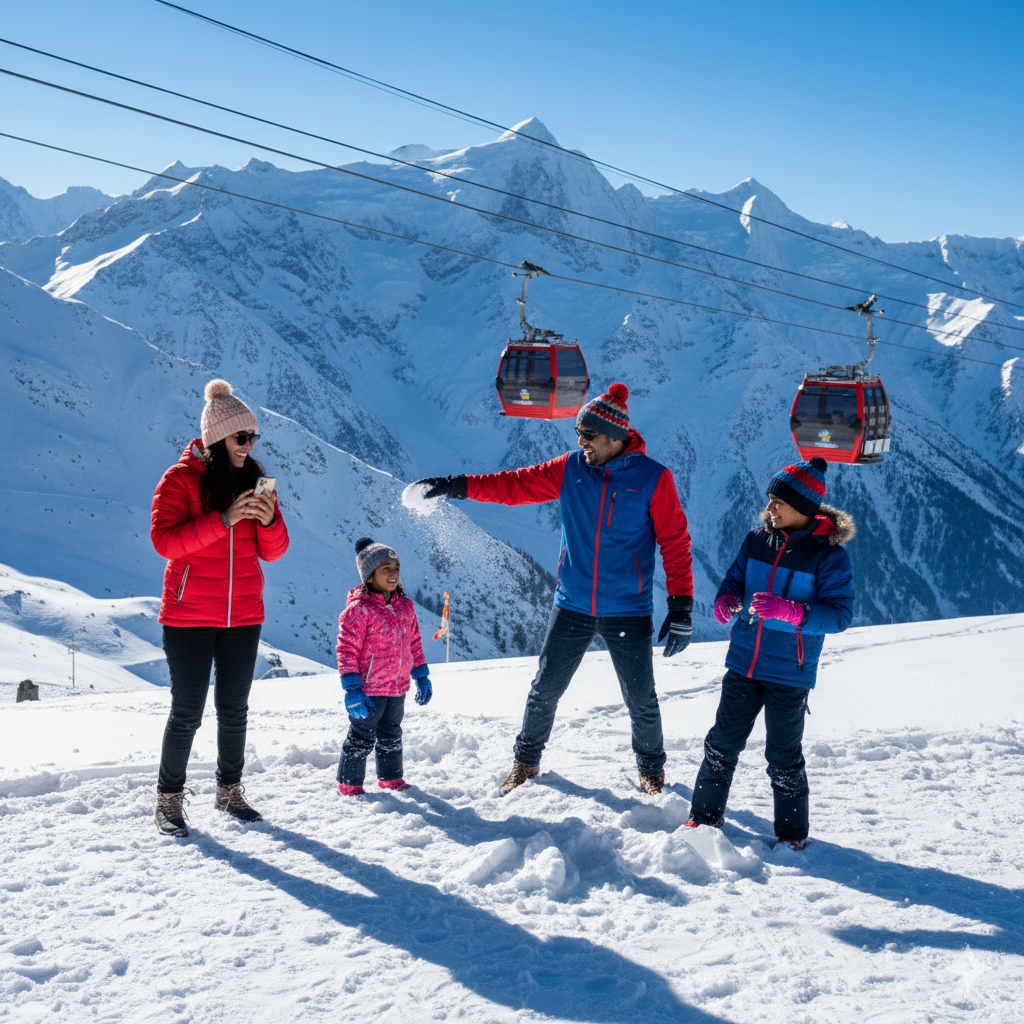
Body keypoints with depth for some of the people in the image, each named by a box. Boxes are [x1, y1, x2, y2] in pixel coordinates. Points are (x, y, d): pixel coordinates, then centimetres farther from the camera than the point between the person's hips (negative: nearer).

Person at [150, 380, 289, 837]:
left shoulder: (254, 479, 7)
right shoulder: (181, 478, -7)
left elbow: (272, 552, 7)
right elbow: (163, 540, -18)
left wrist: (270, 521, -15)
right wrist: (223, 520, -25)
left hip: (243, 615, 4)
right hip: (189, 615, -4)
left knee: (234, 709, 12)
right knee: (187, 712, -1)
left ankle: (229, 790, 27)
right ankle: (169, 799, 13)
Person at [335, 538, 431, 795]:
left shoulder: (405, 606, 6)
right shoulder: (358, 609, -15)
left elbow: (414, 644, 14)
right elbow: (347, 650, -16)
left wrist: (421, 677, 15)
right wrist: (352, 689, -18)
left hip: (397, 688, 6)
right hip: (368, 689, -6)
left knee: (391, 736, 20)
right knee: (362, 737, 5)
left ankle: (391, 778, 35)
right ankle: (349, 784, 19)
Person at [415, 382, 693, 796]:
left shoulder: (653, 478, -9)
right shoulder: (570, 469, 1)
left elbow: (675, 543, -7)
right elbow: (516, 485, 3)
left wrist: (681, 606, -10)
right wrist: (458, 486, -7)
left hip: (627, 612, -3)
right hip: (572, 606, 3)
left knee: (641, 700, 6)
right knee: (544, 690, 9)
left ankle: (651, 766, 32)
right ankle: (526, 760, 31)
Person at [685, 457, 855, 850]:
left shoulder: (829, 555, -11)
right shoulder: (758, 540, 3)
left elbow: (840, 614, -15)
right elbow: (735, 578, 14)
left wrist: (789, 611, -30)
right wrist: (726, 600, -9)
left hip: (790, 673, -4)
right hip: (743, 663, 4)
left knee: (783, 758, 5)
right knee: (722, 743, 11)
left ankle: (792, 831, 23)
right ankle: (705, 815, 27)